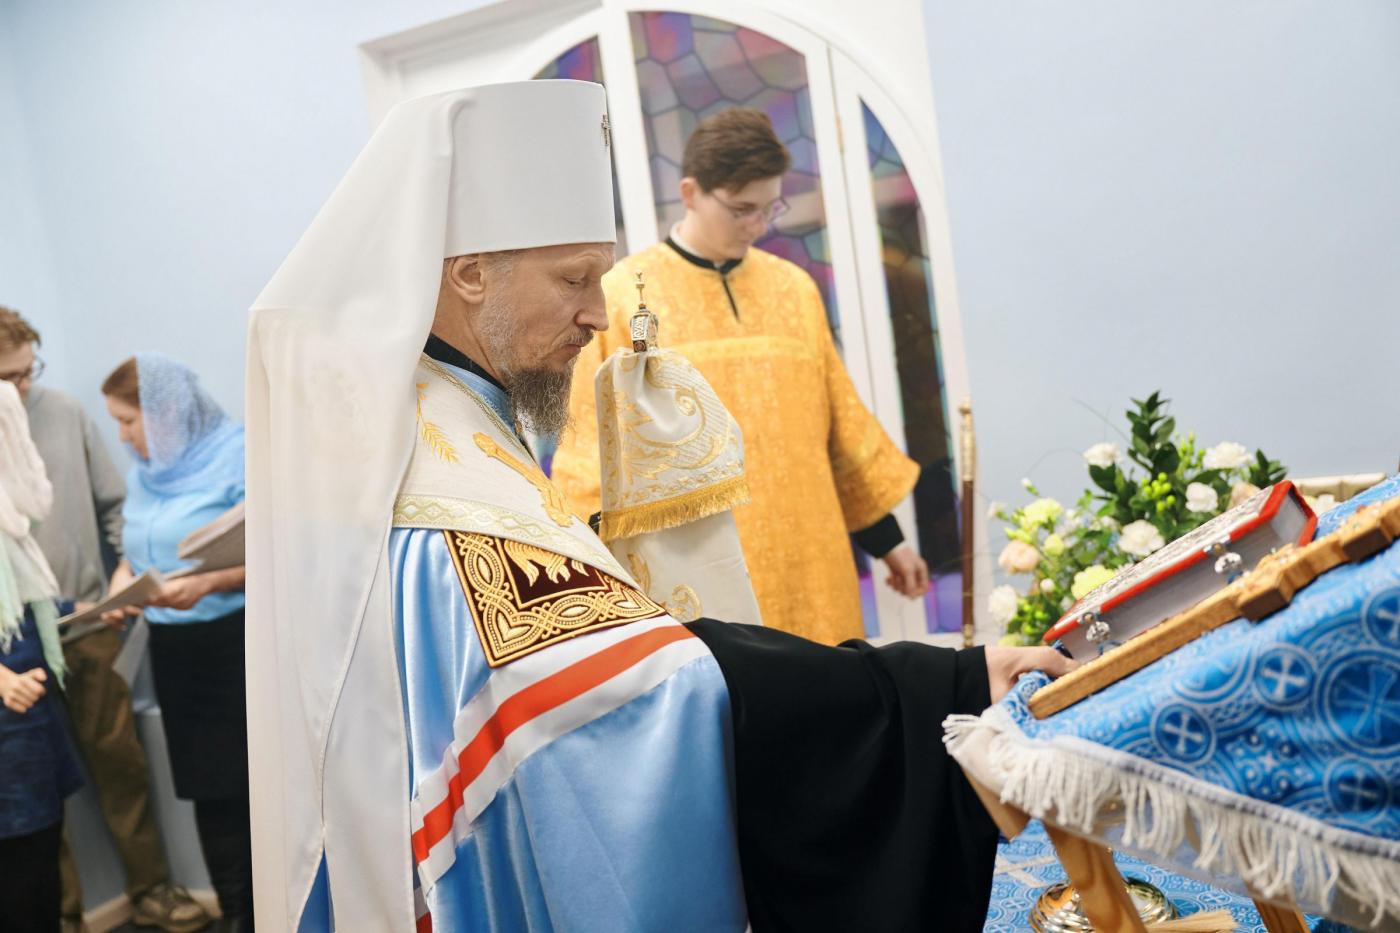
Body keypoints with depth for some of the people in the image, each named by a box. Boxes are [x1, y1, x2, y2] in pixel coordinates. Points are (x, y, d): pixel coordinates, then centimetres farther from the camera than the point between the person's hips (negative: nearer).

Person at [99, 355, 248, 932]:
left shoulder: (238, 456, -10)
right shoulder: (143, 471, 11)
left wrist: (207, 584, -25)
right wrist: (123, 578, -2)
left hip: (240, 644, -6)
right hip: (173, 649, 6)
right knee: (209, 787, 9)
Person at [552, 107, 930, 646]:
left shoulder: (795, 289, 10)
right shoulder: (622, 297, -1)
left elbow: (840, 424, 16)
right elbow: (594, 450, -1)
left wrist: (886, 539, 17)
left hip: (807, 563, 4)